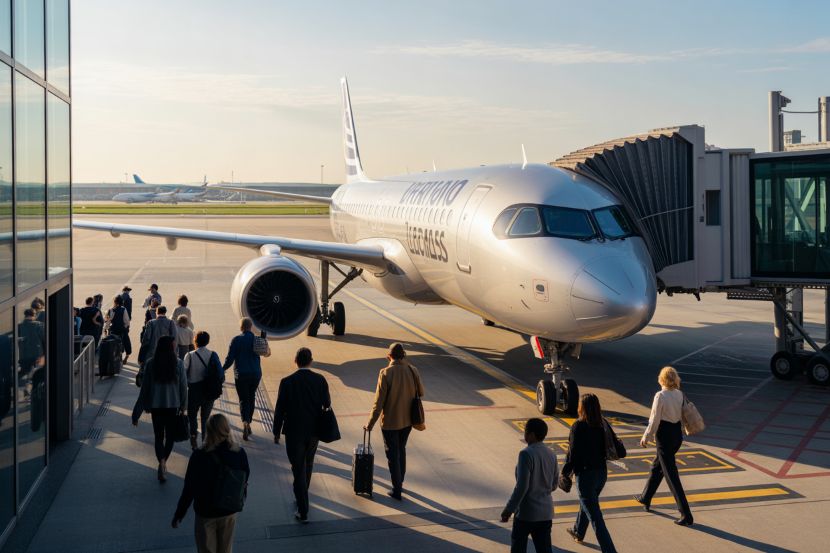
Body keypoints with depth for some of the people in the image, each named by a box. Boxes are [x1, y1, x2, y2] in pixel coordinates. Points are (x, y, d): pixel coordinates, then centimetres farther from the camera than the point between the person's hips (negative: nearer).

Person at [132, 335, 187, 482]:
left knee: (159, 436, 8)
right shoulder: (178, 363, -9)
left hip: (156, 405, 1)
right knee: (170, 435, 15)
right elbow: (183, 386, -4)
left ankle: (162, 463, -8)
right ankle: (163, 463, 14)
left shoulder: (151, 364, -7)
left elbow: (145, 388, -4)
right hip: (173, 405, -1)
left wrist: (137, 412, 2)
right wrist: (183, 406, 10)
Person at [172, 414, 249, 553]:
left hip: (205, 513, -2)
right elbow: (244, 481, 1)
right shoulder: (239, 453, -14)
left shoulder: (199, 456, -21)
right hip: (229, 511, 2)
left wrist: (178, 515, -4)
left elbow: (189, 489, -16)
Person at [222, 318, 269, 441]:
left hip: (241, 375, -3)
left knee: (243, 399, 0)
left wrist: (222, 369, 5)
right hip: (256, 374, 3)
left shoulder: (236, 340, -10)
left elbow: (230, 359, -10)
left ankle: (245, 423, -21)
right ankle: (249, 424, 25)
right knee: (251, 398, 18)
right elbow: (267, 353, 12)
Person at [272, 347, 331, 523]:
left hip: (294, 432, -3)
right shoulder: (320, 380, -8)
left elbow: (279, 409, -9)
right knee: (307, 464, 24)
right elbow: (327, 405, 0)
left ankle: (303, 512, 4)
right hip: (314, 430, 3)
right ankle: (302, 497, 42)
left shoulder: (287, 382, -15)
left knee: (298, 469, 3)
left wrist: (276, 433, 1)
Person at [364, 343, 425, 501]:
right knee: (401, 450, 25)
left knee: (393, 455, 11)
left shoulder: (386, 373, -21)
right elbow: (421, 393, 4)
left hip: (390, 422, -4)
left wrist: (370, 423, -9)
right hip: (407, 420, 4)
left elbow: (379, 402, -18)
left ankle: (397, 490, 19)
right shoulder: (412, 371, -9)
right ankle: (400, 483, 38)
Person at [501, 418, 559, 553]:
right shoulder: (551, 454, 4)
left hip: (526, 512, -6)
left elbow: (522, 486, -21)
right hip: (546, 512, 6)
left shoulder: (527, 454, -18)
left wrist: (508, 510, -14)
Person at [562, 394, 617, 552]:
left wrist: (565, 473, -5)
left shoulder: (578, 426, -17)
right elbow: (606, 449, 4)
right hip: (602, 472, 8)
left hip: (586, 474, -8)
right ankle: (578, 532, 53)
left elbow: (573, 452, -16)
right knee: (587, 504, 31)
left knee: (595, 516, -3)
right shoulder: (601, 425, 0)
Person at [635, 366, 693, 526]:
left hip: (664, 436, -8)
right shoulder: (679, 394, 0)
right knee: (656, 466, 26)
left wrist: (646, 438, -3)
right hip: (677, 434, 8)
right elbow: (682, 414, 7)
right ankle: (645, 498, 42)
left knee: (671, 475, -2)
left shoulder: (660, 396, -20)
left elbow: (654, 420, -16)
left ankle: (686, 515, -1)